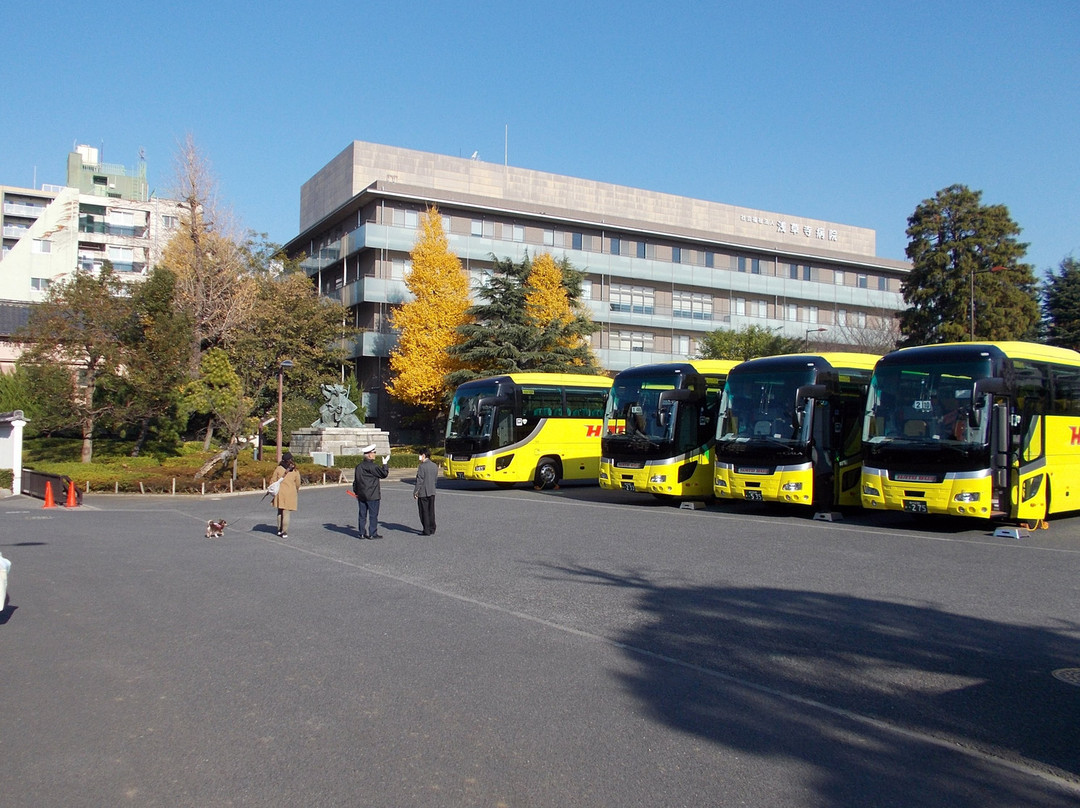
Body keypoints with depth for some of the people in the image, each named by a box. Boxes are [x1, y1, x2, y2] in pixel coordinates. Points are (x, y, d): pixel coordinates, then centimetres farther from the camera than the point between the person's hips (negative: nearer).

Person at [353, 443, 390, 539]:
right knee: (373, 515, 0)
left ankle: (362, 533, 14)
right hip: (372, 495, -7)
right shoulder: (371, 466, -16)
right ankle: (372, 534, 2)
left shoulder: (359, 466, 10)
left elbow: (355, 481, 16)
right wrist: (385, 464, 2)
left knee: (362, 515, 11)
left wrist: (356, 492, 24)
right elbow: (383, 474, -11)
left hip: (361, 495, 7)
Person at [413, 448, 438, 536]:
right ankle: (432, 530, 17)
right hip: (432, 492, 7)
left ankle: (426, 531, 2)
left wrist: (415, 492, -10)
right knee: (431, 511, 12)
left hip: (423, 492, -7)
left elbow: (419, 481, -16)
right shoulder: (435, 466, 7)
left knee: (424, 512, 0)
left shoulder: (422, 466, -15)